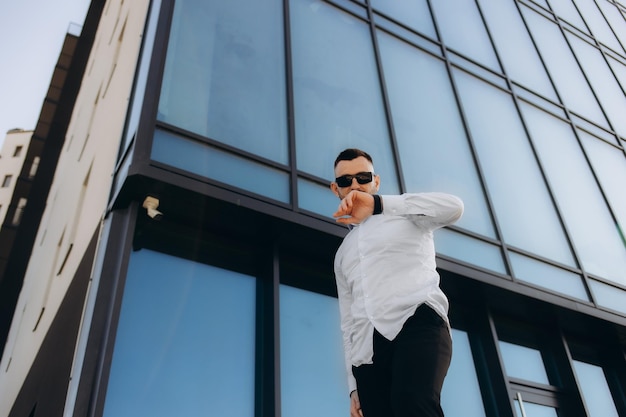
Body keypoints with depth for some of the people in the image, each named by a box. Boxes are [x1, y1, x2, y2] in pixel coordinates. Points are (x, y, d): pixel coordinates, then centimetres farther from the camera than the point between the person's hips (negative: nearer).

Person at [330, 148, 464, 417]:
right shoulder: (343, 254, 30)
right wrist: (353, 387, 17)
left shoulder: (406, 211, 17)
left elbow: (453, 207, -7)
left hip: (417, 322, -5)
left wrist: (379, 204, -16)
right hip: (367, 350, 5)